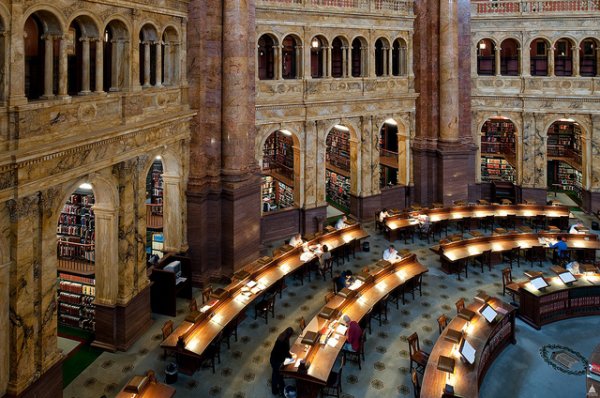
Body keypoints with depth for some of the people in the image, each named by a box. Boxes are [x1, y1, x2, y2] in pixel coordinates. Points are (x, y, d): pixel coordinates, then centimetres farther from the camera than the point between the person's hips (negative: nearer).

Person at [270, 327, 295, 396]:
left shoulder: (281, 337, -3)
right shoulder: (285, 341, -31)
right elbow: (286, 353, -19)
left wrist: (290, 353, 18)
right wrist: (292, 357, 0)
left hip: (274, 358, 9)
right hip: (276, 360, -9)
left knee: (280, 372, 27)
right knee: (276, 374, 13)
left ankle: (281, 386, 48)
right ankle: (275, 391, 34)